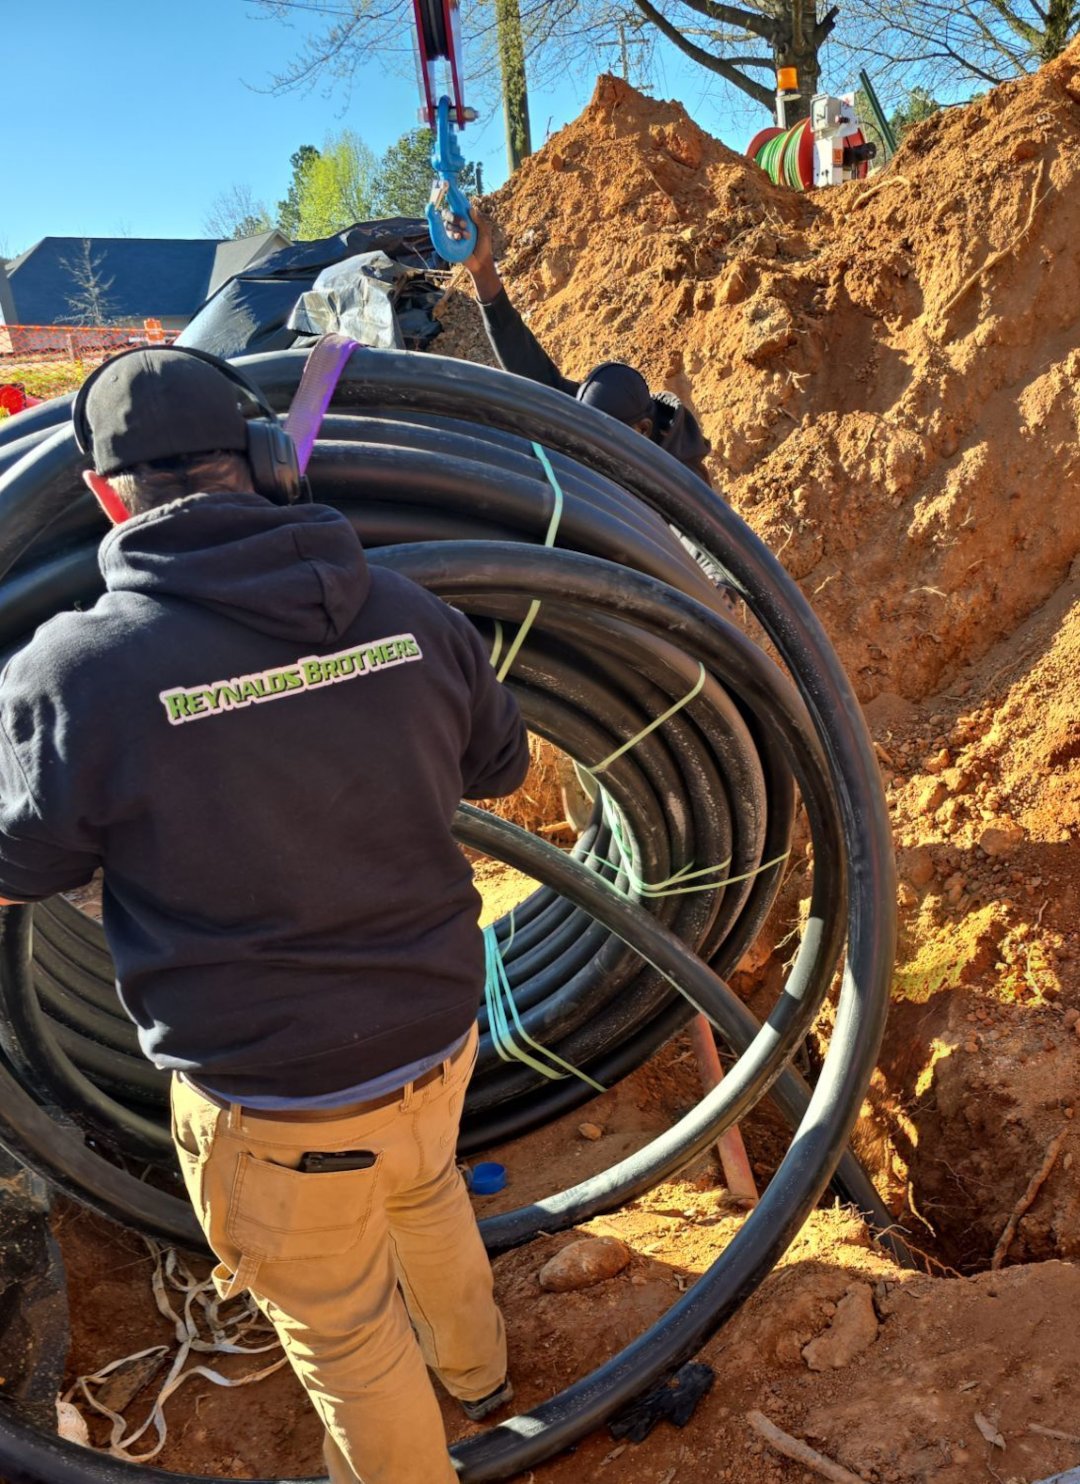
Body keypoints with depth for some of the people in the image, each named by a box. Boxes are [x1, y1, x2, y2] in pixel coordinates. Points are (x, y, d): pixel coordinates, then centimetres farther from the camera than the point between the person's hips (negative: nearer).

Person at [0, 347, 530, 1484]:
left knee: (341, 1327, 22)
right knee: (426, 1196, 35)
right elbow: (500, 765, 5)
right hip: (439, 1027, 6)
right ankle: (475, 1370, 63)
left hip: (275, 1090, -5)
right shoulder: (408, 614, -12)